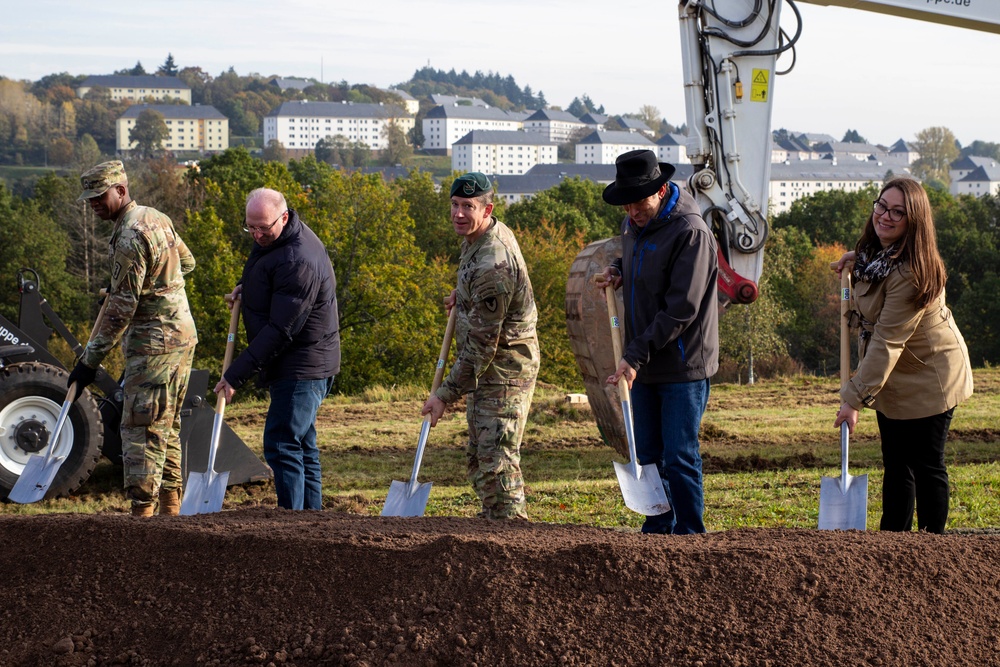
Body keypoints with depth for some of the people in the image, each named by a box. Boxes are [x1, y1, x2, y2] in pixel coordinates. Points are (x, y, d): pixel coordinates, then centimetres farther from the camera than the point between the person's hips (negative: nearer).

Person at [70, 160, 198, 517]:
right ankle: (170, 507, 20)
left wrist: (90, 360, -16)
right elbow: (186, 262, 25)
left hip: (153, 342, -10)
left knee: (141, 427, -8)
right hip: (182, 334, 10)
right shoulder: (157, 218, 10)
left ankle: (142, 510, -9)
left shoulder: (129, 237, -18)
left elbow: (121, 308, -19)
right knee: (167, 426, 16)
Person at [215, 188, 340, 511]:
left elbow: (281, 330, -26)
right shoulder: (270, 239, 7)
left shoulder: (299, 262, -25)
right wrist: (246, 289, 12)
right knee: (302, 446, 13)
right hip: (294, 366, 10)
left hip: (301, 369, -10)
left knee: (282, 447, -14)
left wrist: (236, 375, -25)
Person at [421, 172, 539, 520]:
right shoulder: (485, 234, 4)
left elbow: (481, 344, -26)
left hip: (503, 370, -11)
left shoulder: (492, 263, -28)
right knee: (478, 456, 17)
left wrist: (446, 394, -22)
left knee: (496, 459, -13)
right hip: (486, 367, 11)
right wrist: (464, 295, 16)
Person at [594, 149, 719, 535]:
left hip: (683, 367, -8)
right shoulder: (633, 225, 8)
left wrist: (636, 356, -22)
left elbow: (680, 310, -21)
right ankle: (657, 531, 22)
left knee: (679, 458, -6)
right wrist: (618, 272, 5)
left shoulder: (690, 232, -18)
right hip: (645, 365, 8)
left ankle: (689, 536, 2)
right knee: (649, 456, 13)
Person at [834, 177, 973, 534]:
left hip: (928, 378, -9)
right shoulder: (874, 252, -1)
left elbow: (886, 342, -30)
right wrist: (857, 260, 10)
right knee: (896, 465, 13)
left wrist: (855, 398, -29)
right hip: (893, 377, 9)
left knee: (926, 467, 0)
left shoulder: (909, 273, -29)